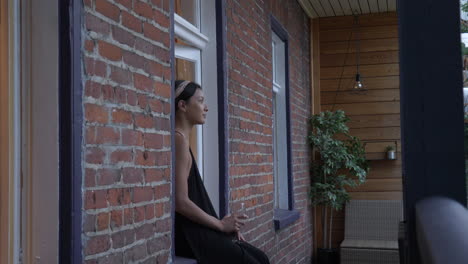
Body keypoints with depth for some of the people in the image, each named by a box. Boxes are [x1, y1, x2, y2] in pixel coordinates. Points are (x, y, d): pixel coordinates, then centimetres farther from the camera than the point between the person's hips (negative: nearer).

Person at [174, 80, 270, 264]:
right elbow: (181, 202, -20)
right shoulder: (178, 139, -14)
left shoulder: (183, 139, 16)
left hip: (196, 229, 9)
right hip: (187, 233, -9)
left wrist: (223, 224, 7)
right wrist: (221, 224, -9)